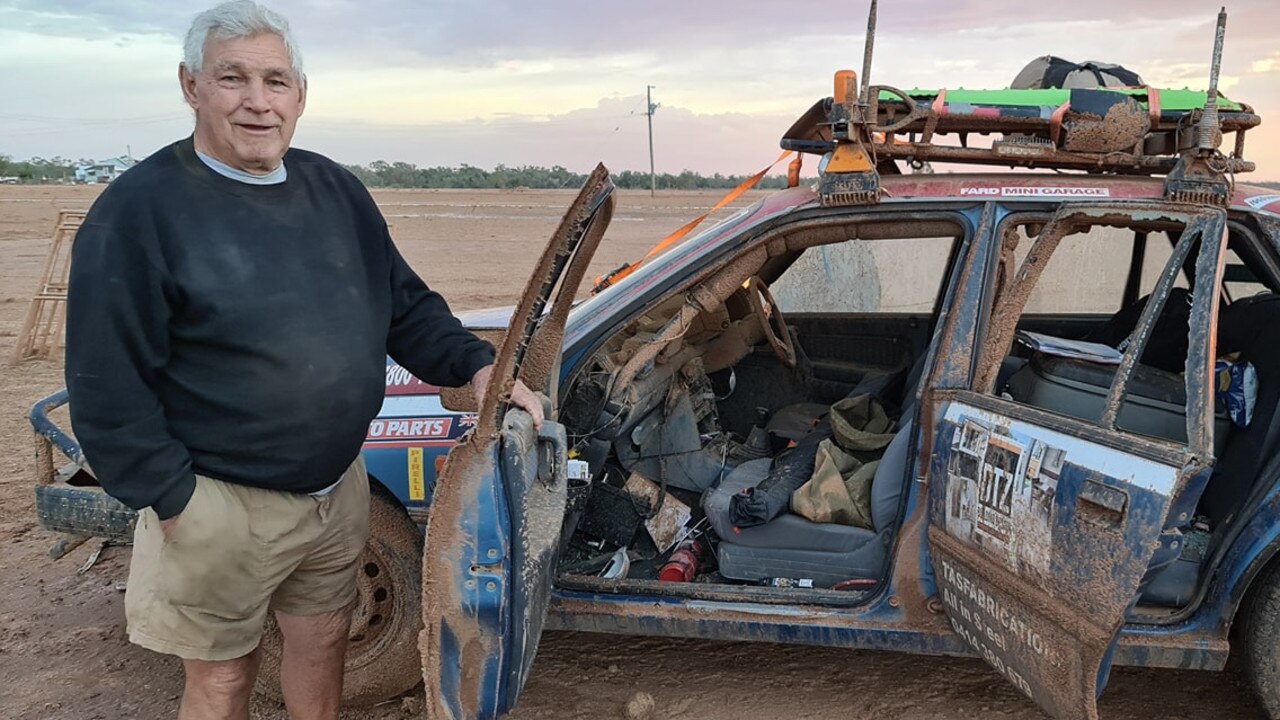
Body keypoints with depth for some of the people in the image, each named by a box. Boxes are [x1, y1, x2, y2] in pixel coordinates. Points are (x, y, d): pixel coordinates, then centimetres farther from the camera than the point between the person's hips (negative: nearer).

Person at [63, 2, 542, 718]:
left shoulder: (338, 190, 3)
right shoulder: (139, 209, -15)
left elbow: (406, 305, 9)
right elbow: (108, 384, -15)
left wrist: (476, 364, -7)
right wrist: (173, 501, -16)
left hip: (340, 489, 5)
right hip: (221, 507, -5)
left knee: (323, 641, 22)